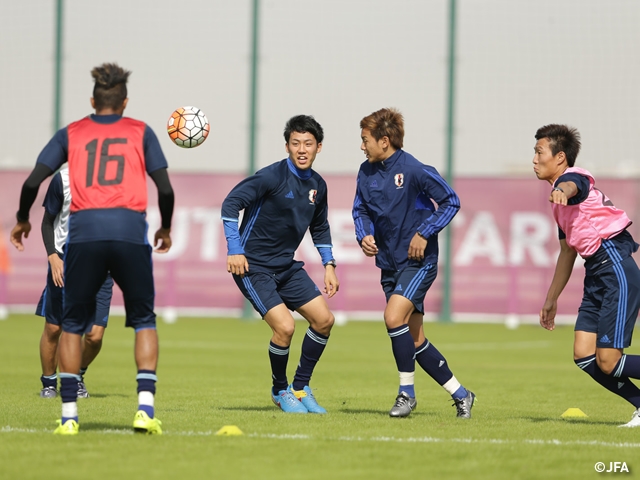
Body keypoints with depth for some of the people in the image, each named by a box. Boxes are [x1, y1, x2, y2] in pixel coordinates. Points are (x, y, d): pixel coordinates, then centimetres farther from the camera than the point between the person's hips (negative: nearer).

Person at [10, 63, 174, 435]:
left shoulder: (71, 134, 16)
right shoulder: (140, 132, 15)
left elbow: (33, 183, 8)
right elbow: (165, 189, 9)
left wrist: (22, 220, 24)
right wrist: (166, 229, 25)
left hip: (83, 230, 1)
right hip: (130, 230, 0)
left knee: (73, 324, 12)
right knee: (144, 320, 12)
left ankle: (69, 414, 5)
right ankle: (145, 408, -2)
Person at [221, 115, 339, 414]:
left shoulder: (317, 186, 6)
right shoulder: (273, 176, -17)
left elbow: (320, 229, 22)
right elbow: (231, 203, -19)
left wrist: (329, 265, 14)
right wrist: (234, 250, -24)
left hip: (287, 267, 8)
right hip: (253, 266, -8)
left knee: (324, 319, 2)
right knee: (284, 326, -19)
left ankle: (300, 387, 18)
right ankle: (280, 391, 6)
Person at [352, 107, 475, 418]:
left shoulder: (414, 170, -16)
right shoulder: (366, 172, 4)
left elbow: (451, 202, -11)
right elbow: (360, 209, 16)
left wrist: (424, 234, -16)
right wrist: (365, 235, -3)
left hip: (418, 261, -7)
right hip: (389, 264, 7)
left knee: (394, 317, -25)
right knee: (414, 341, 8)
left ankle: (407, 392, -10)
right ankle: (460, 395, 21)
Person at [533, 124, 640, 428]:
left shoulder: (572, 177, -9)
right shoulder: (561, 204, 20)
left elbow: (572, 185, -36)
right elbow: (567, 253, 30)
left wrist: (562, 192, -61)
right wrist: (551, 299, 35)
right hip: (596, 275, 9)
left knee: (608, 362, -13)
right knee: (583, 356, -1)